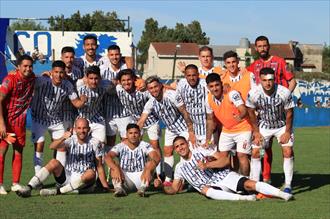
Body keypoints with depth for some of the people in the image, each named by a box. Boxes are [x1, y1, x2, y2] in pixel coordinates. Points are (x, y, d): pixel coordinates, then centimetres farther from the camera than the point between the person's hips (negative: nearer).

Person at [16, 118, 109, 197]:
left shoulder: (95, 143, -5)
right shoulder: (71, 140, -3)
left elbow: (99, 166, -3)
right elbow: (52, 146, -21)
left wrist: (105, 186, -12)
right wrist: (63, 138, -41)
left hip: (83, 181, -2)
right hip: (67, 177, 2)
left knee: (91, 173, -34)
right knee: (54, 162, -21)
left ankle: (57, 191, -30)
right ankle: (29, 188, -29)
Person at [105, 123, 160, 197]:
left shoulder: (145, 146, -4)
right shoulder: (120, 146, -2)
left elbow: (157, 157, -21)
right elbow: (107, 157, -20)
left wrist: (148, 170, -41)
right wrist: (116, 169, -40)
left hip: (141, 178, 0)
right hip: (125, 178, 0)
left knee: (151, 163, -24)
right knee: (114, 166, -23)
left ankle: (143, 188, -38)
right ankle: (119, 188, -43)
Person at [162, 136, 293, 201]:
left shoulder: (201, 151, 6)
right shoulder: (180, 167, 16)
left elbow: (225, 161, -2)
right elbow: (173, 189, 18)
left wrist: (206, 165, -14)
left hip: (225, 176, -1)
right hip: (211, 186, 1)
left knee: (248, 184, -26)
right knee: (204, 190, -35)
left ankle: (282, 194, -32)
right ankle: (241, 198, -47)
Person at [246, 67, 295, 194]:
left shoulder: (284, 93, -27)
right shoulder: (253, 93, -24)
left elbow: (289, 113, -12)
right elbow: (251, 112, -6)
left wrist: (287, 132, -11)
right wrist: (256, 132, -5)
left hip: (282, 125, -1)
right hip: (263, 125, 1)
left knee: (288, 152, -13)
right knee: (255, 152, -6)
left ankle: (288, 185, -3)